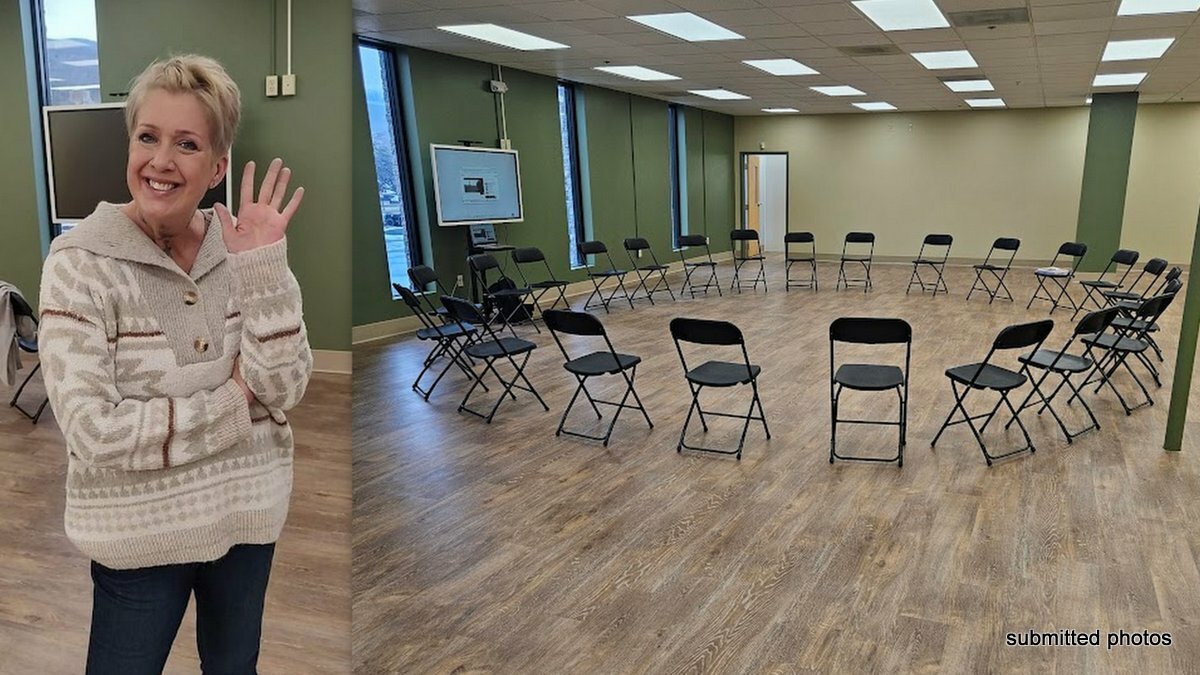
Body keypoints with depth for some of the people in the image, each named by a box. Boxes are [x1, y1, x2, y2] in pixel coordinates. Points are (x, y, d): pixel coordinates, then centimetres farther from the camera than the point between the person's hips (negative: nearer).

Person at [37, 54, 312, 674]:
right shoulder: (81, 262, -16)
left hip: (246, 513, 4)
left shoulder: (240, 251, -5)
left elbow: (283, 389, -13)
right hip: (140, 531, -3)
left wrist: (264, 267, -20)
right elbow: (92, 429, -22)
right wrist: (231, 405, -17)